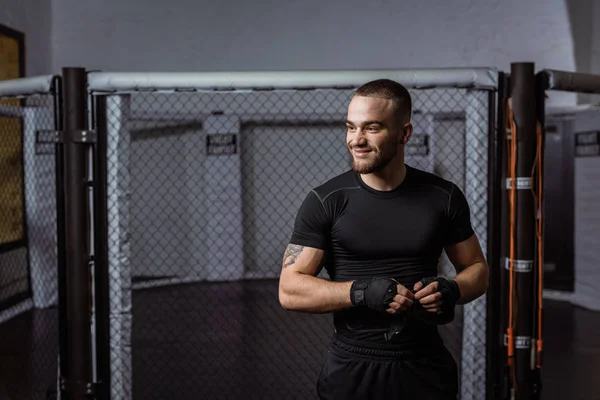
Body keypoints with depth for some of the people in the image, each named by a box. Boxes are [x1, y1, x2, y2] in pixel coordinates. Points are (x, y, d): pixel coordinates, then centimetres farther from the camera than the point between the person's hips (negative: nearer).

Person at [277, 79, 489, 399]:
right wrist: (363, 292, -22)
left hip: (426, 369, 2)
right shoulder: (325, 202, -7)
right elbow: (289, 290, -9)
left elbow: (477, 268, 9)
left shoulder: (442, 197, -2)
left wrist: (451, 290, -13)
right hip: (351, 372, -1)